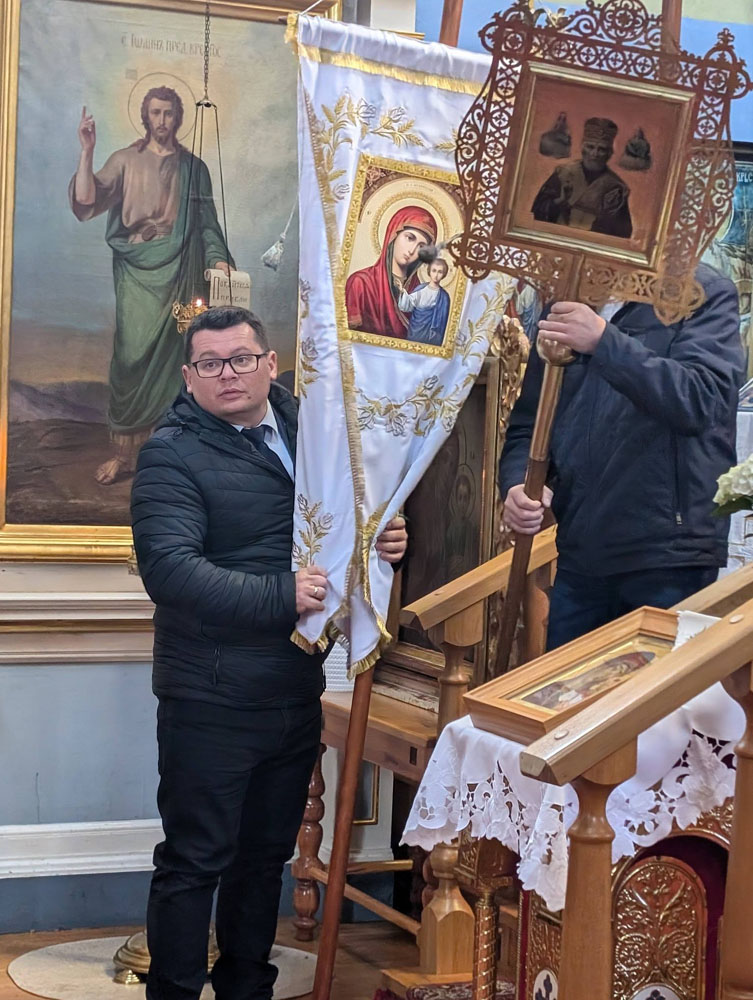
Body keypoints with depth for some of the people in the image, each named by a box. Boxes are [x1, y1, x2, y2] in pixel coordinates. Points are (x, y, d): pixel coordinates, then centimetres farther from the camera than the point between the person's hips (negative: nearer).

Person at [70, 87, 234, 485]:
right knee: (132, 355, -7)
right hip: (138, 273, -1)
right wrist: (87, 152, -15)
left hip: (180, 273, 1)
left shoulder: (194, 168, 12)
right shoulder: (126, 161, 7)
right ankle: (124, 452, -2)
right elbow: (86, 202, -5)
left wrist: (218, 258, -2)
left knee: (173, 356, -1)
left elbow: (207, 223, 14)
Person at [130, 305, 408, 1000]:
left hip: (297, 692, 7)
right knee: (194, 862, 2)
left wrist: (383, 539, -1)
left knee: (267, 854, 19)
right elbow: (169, 566, -26)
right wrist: (280, 596, -31)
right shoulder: (173, 454, -12)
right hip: (212, 700, -6)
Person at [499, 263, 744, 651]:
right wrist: (521, 485, -5)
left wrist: (605, 342, -27)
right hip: (579, 559, 5)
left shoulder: (705, 294, -4)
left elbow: (701, 399, -20)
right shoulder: (567, 307, 13)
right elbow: (527, 425, 15)